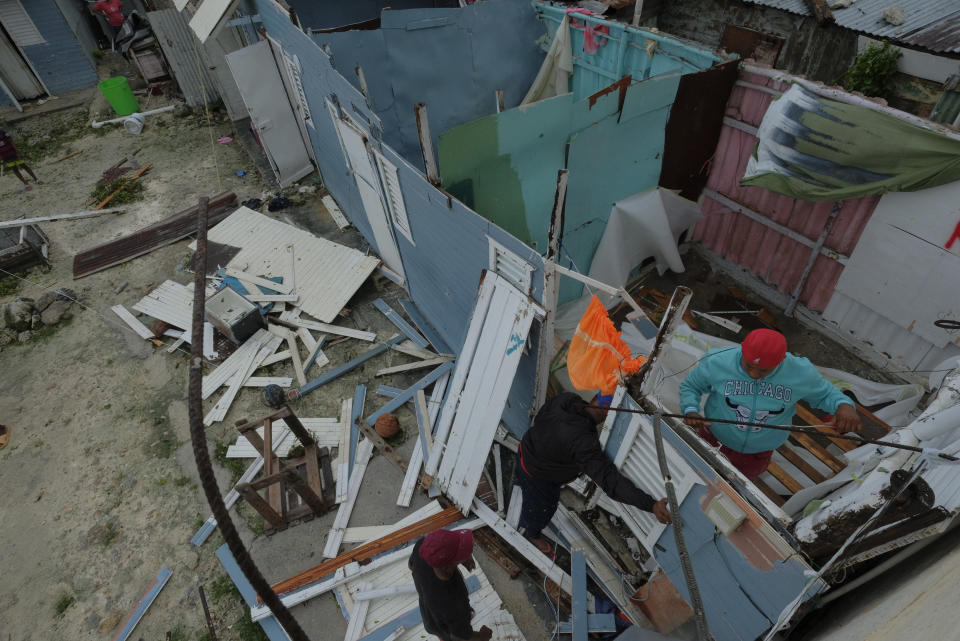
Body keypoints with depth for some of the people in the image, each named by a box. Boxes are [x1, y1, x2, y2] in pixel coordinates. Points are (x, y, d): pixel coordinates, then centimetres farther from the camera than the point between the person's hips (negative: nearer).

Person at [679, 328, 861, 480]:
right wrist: (690, 411, -31)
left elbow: (824, 393, -4)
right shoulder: (717, 362, -28)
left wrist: (844, 404, -27)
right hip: (715, 439, -1)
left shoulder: (800, 372, -24)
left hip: (759, 450, 1)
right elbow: (690, 386, -11)